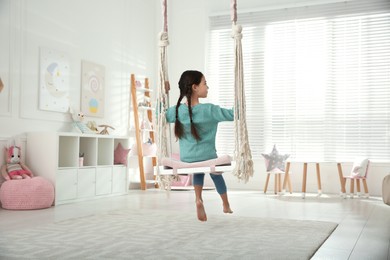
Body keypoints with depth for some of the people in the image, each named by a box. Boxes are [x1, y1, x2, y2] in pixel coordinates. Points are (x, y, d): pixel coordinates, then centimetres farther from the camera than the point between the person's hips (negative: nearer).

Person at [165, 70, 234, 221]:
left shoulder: (177, 111, -10)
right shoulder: (209, 110, -21)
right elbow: (234, 114, -13)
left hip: (186, 161, 3)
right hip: (208, 158, -2)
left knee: (198, 171, 36)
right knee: (217, 175, 30)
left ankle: (198, 199, 13)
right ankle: (226, 205, 49)